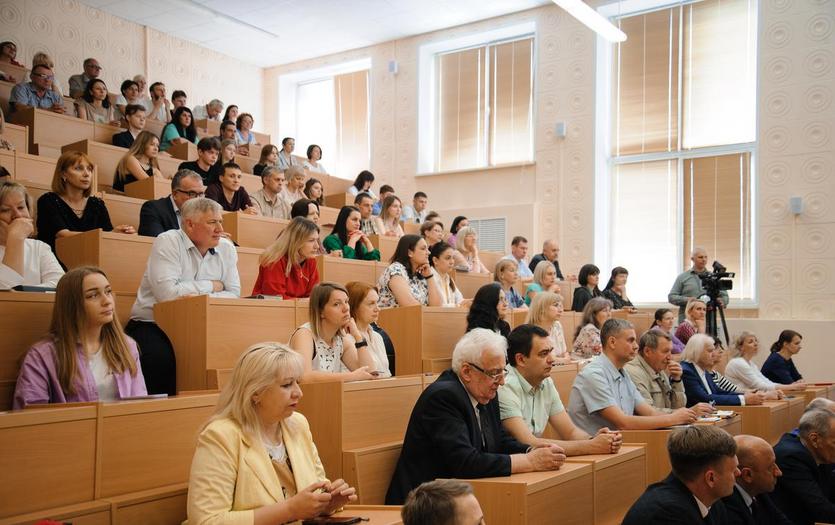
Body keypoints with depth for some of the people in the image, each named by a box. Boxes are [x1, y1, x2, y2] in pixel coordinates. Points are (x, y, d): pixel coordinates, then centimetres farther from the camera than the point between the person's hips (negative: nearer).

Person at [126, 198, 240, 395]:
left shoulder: (226, 248, 6)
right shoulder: (167, 242, -10)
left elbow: (233, 294, 0)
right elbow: (167, 292, -23)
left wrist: (202, 297, -18)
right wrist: (210, 286, -10)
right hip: (151, 325, -4)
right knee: (161, 356, -34)